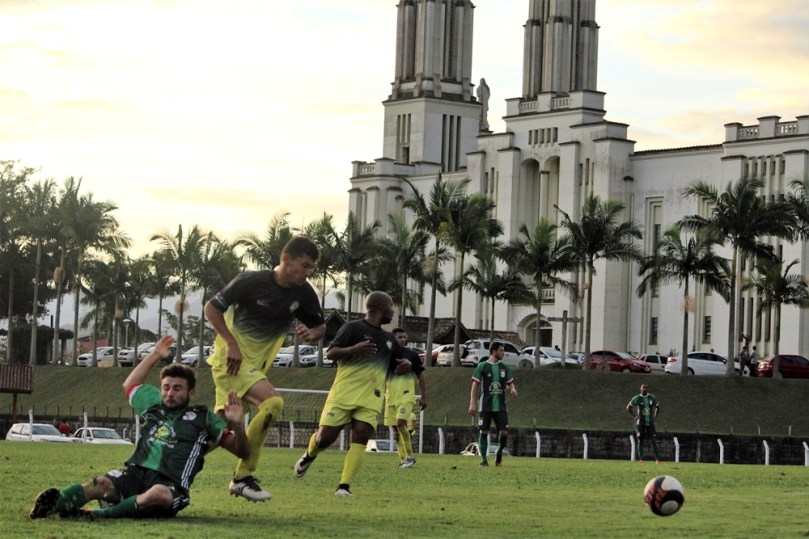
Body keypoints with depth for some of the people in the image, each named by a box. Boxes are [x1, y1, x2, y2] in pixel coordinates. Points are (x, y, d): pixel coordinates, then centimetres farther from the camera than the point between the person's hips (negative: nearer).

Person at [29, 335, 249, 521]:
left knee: (157, 495, -43)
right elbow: (130, 385, 47)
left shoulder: (204, 418, 14)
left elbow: (242, 452, 12)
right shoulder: (154, 405, 26)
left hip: (170, 485, -4)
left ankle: (96, 515, -52)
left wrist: (237, 425, -7)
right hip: (135, 474, 4)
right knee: (101, 484, -30)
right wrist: (155, 355, 45)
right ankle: (52, 505, -56)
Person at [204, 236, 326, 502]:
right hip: (231, 360, -7)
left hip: (254, 366, 7)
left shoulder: (303, 293, -2)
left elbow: (320, 327, 10)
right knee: (273, 402, -24)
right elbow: (212, 308, -8)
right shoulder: (251, 281, -17)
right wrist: (232, 343, -16)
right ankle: (243, 477, -15)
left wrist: (310, 334, -14)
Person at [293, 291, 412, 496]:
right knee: (325, 438, -4)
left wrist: (405, 366, 6)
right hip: (344, 394, -4)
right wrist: (353, 349, -29)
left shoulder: (389, 339, 19)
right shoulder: (354, 328, -2)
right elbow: (330, 353, -10)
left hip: (370, 399, 5)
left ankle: (344, 486, -18)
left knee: (361, 437, -15)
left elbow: (395, 368, 30)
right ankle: (309, 455, 31)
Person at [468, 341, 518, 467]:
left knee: (504, 432, -5)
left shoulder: (505, 367, 10)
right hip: (485, 406, -3)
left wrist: (513, 389, -9)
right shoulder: (482, 366, -1)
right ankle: (484, 459, 3)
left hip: (500, 406, 3)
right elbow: (475, 385, 0)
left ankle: (499, 452, 21)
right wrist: (473, 403, -6)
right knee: (484, 431, -3)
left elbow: (510, 383, 16)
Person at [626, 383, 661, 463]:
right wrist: (634, 416, -2)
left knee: (653, 441, -5)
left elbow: (657, 407, 20)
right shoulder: (636, 398, -2)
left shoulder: (652, 398, 5)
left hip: (650, 423, 1)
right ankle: (641, 459, 1)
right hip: (640, 423, -1)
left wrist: (655, 416, 6)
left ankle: (657, 459, -6)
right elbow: (628, 407, 8)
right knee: (640, 440, -4)